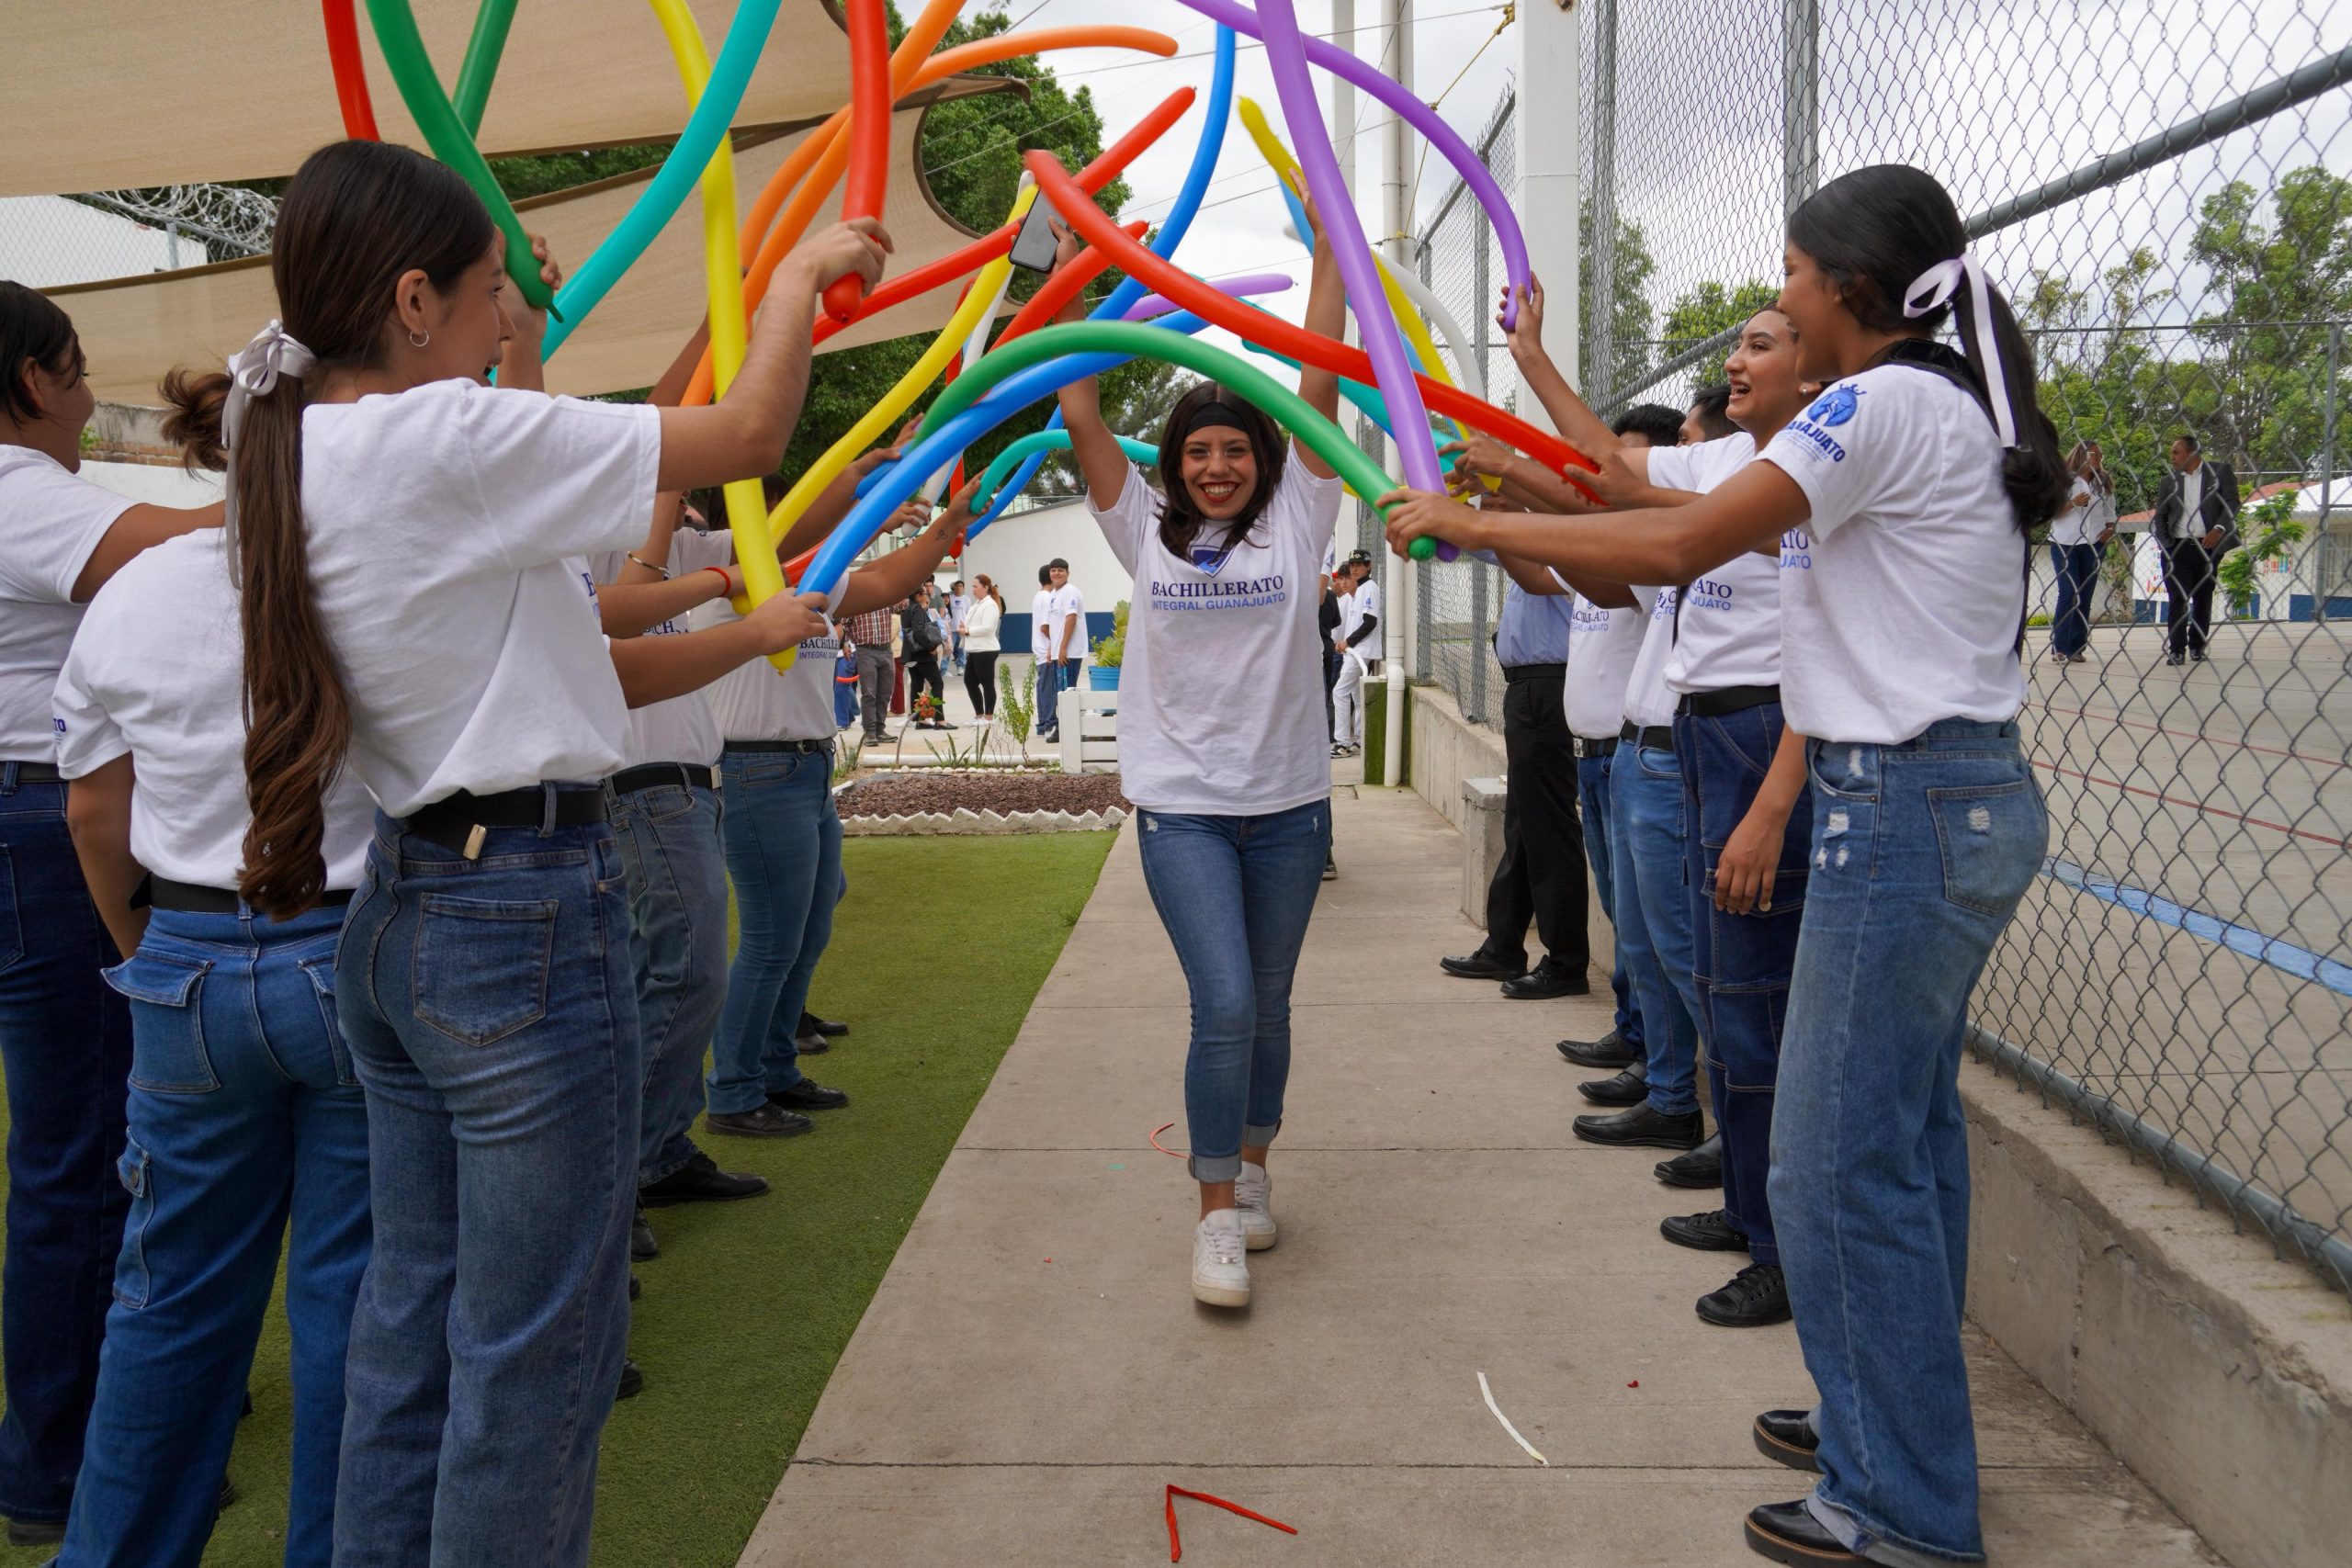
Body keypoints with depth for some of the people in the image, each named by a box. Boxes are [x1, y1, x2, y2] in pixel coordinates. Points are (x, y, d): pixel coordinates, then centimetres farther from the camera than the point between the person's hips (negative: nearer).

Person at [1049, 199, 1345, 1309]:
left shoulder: (1294, 522, 2)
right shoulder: (1147, 533, 3)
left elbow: (1320, 386, -1)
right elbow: (1080, 416, 1)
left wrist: (1327, 248, -1)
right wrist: (1071, 280, 2)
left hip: (1288, 806, 2)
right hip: (1181, 808, -1)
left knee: (1268, 1004, 13)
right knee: (1224, 1003, -12)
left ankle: (1251, 1171, 33)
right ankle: (1218, 1217, -1)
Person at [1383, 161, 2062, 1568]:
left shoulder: (1888, 403, -14)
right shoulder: (1949, 406, 17)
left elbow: (1677, 549, -19)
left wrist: (1469, 523, -11)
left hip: (1911, 809, -10)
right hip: (1971, 800, 10)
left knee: (1843, 1158, -3)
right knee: (1905, 1133, 18)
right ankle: (1897, 1420, 32)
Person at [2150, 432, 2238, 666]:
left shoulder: (2221, 471, 3)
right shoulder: (2170, 480, 11)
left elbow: (2232, 503, -3)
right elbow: (2159, 515, 12)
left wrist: (2219, 529, -16)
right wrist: (2164, 542, -1)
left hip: (2208, 547, -1)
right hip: (2178, 548, 1)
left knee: (2203, 598, 7)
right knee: (2177, 598, -6)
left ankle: (2197, 646, 17)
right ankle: (2176, 649, -3)